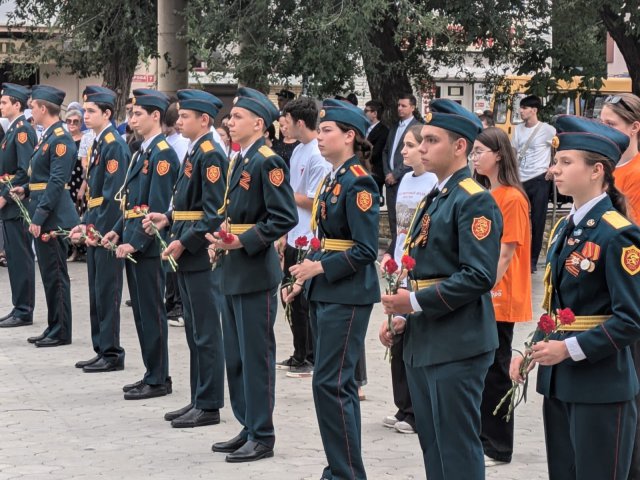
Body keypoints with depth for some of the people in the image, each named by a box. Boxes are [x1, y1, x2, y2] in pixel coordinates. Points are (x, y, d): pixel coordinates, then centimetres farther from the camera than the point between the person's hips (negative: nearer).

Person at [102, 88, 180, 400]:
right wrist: (118, 231, 9)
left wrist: (135, 242, -19)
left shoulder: (162, 154, -14)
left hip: (148, 245, -10)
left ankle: (158, 380, 4)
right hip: (133, 241, 10)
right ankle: (152, 374, 21)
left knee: (151, 312, -3)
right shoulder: (142, 152, 15)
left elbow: (158, 207, -19)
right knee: (141, 311, 13)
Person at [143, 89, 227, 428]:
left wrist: (184, 242, -19)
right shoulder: (193, 152, 15)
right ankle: (198, 399, 21)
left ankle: (209, 406, 3)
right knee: (194, 330, 14)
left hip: (201, 255, -10)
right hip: (187, 256, 10)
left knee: (206, 331, -3)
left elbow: (215, 212, -19)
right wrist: (167, 218, 8)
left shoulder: (211, 155, -14)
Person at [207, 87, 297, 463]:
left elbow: (285, 217, -19)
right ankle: (248, 428, 24)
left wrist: (243, 241, -21)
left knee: (256, 355, -2)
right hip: (234, 271, 9)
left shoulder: (268, 162, -13)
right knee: (236, 356, 14)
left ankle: (262, 436, 6)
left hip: (255, 272, -9)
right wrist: (224, 239, 8)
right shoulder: (241, 161, 14)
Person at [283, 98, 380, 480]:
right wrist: (305, 278, 13)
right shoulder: (332, 180, 13)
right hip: (325, 290, 10)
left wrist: (321, 268, -21)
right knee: (338, 383, 13)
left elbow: (366, 251, -18)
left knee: (330, 383, -9)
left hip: (348, 294, -10)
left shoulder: (358, 183, -14)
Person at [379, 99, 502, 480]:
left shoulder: (476, 202, -13)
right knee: (432, 445, 15)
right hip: (424, 343, 10)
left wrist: (416, 302, -20)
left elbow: (479, 276, -22)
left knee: (457, 449, -4)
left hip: (457, 345, -10)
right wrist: (404, 318, 11)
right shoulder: (434, 199, 16)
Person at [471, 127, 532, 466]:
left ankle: (498, 448, 10)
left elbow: (506, 253, -15)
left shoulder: (512, 198, -12)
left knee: (495, 372, 0)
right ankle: (479, 438, 21)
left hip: (498, 297, -7)